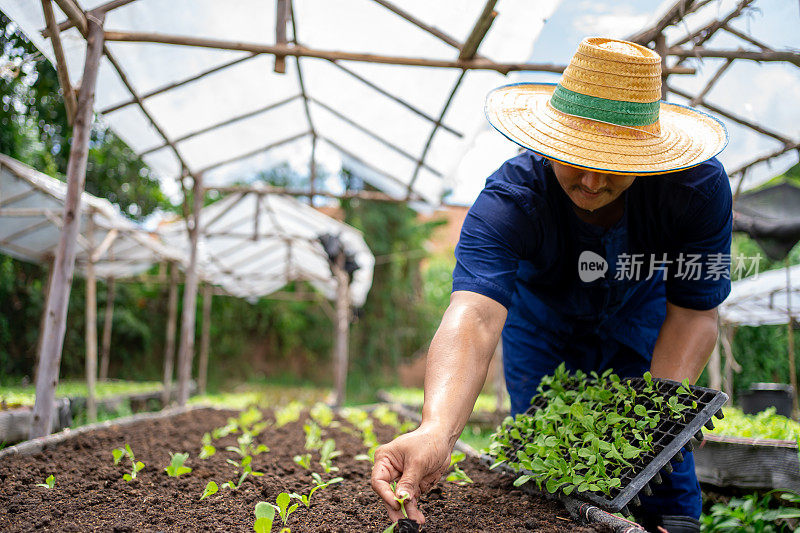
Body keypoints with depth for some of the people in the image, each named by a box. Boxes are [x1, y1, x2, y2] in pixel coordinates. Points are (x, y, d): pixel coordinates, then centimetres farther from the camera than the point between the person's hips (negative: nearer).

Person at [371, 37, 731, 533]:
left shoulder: (699, 187, -33)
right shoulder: (508, 200, -41)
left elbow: (693, 311, -21)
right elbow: (474, 316, -55)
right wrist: (437, 430, -73)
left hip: (640, 308, 1)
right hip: (542, 312, -1)